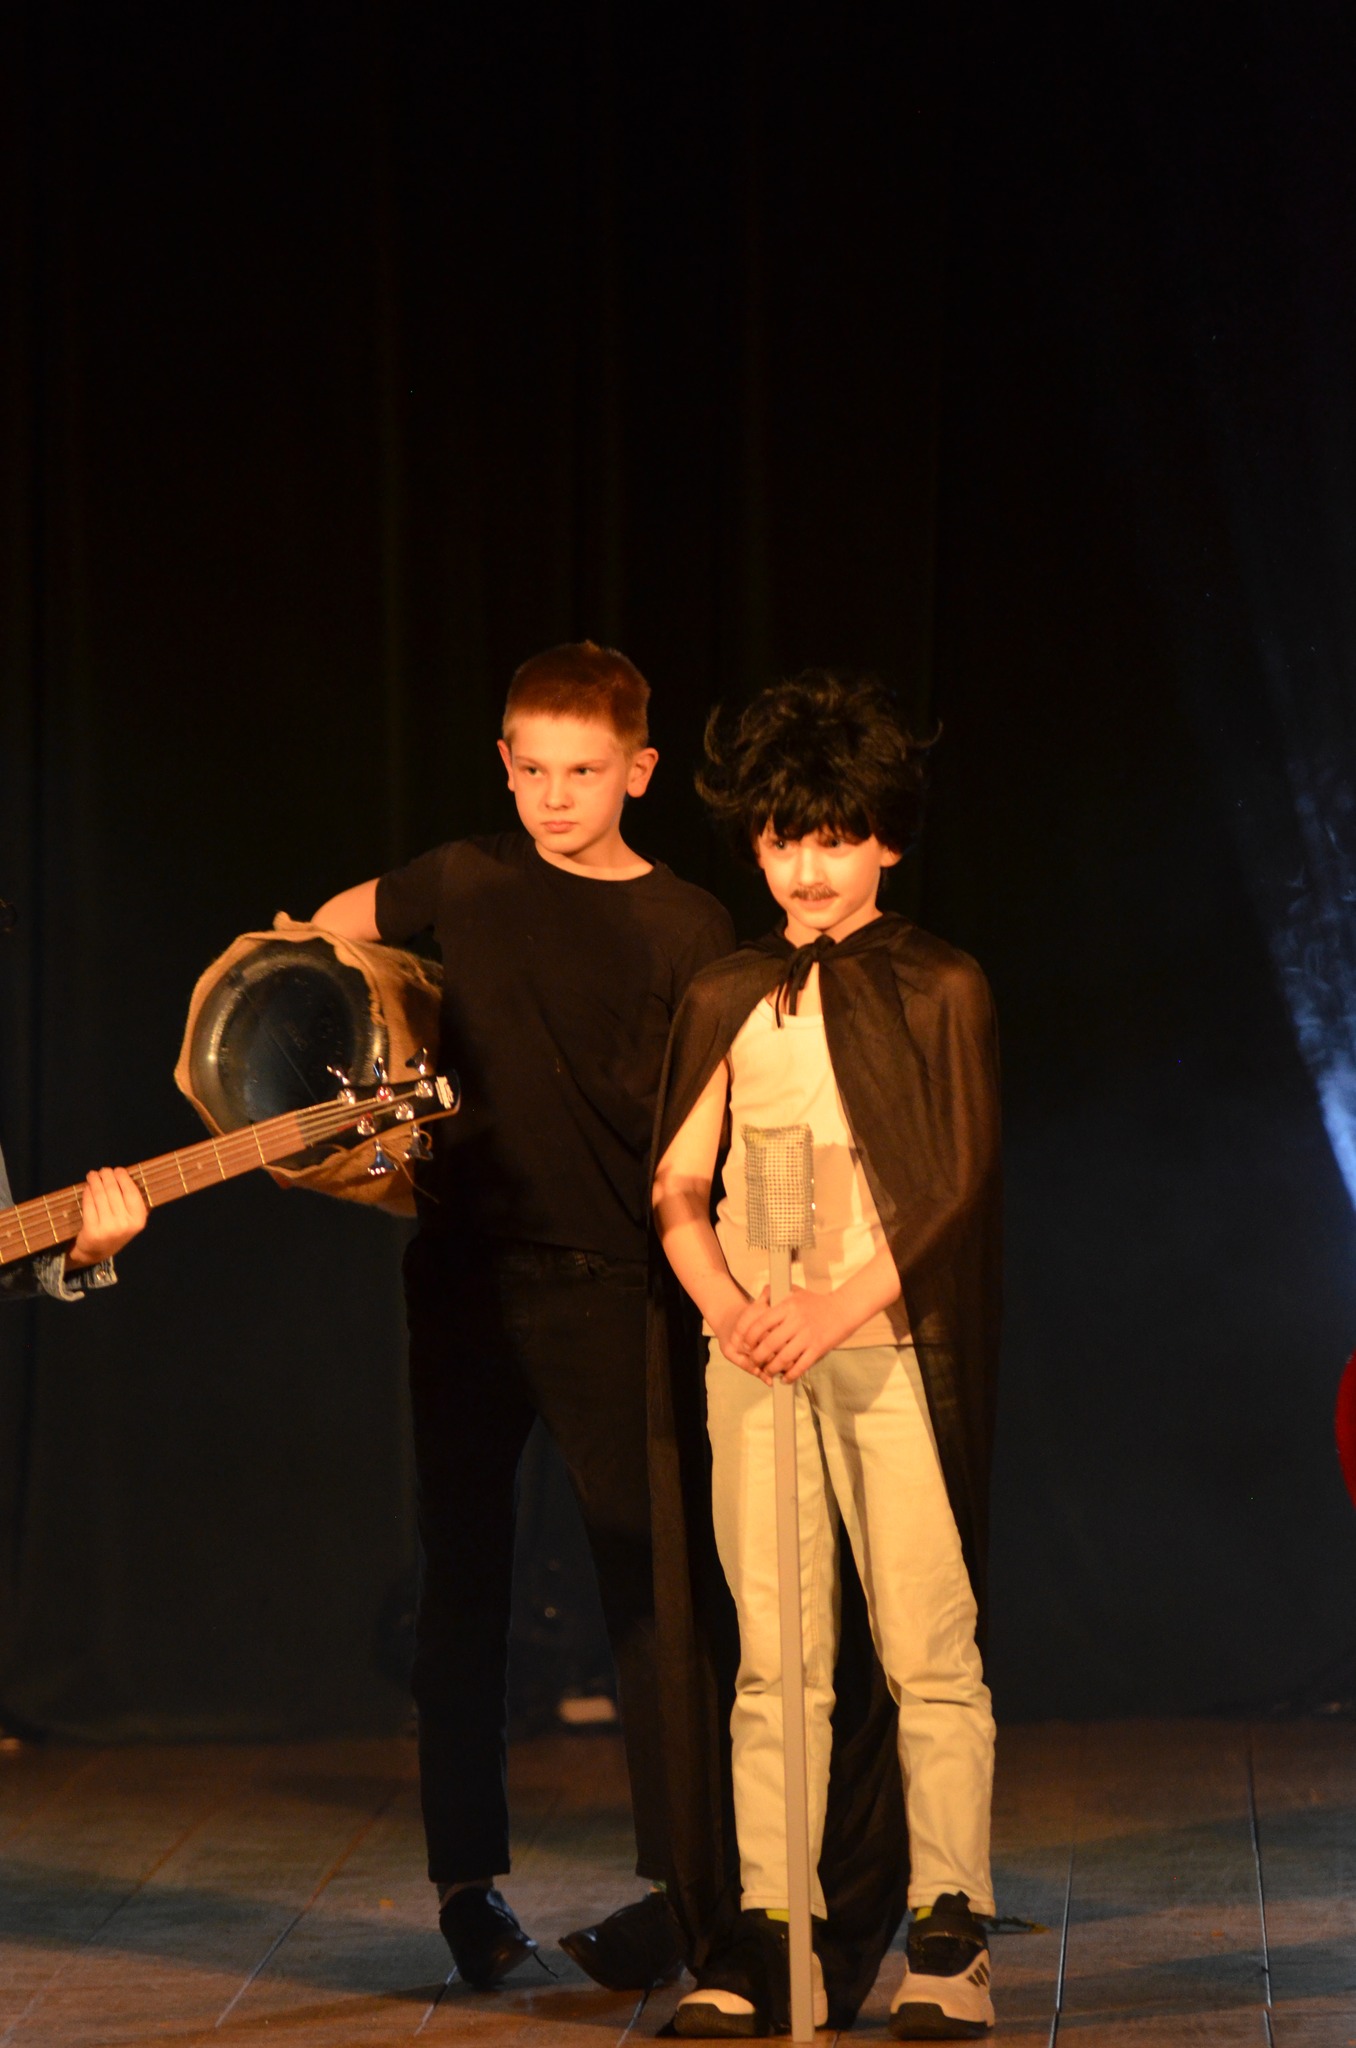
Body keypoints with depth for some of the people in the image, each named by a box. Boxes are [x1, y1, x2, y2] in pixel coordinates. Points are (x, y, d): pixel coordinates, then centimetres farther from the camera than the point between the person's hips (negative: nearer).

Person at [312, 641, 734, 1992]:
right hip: (464, 1270, 3)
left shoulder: (684, 928, 0)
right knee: (463, 1574, 7)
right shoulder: (468, 883, 5)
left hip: (605, 1283, -3)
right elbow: (319, 935, 20)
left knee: (642, 1578, -7)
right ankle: (467, 1879, 17)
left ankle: (679, 1892, -4)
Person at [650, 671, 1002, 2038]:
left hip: (890, 1347, -3)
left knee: (928, 1652, -5)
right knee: (775, 1659, 2)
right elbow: (677, 1185, 13)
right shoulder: (728, 1000, 14)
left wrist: (833, 1308, -14)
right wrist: (727, 1305, -6)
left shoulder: (939, 991, 3)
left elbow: (955, 1194, -3)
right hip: (750, 1354, 3)